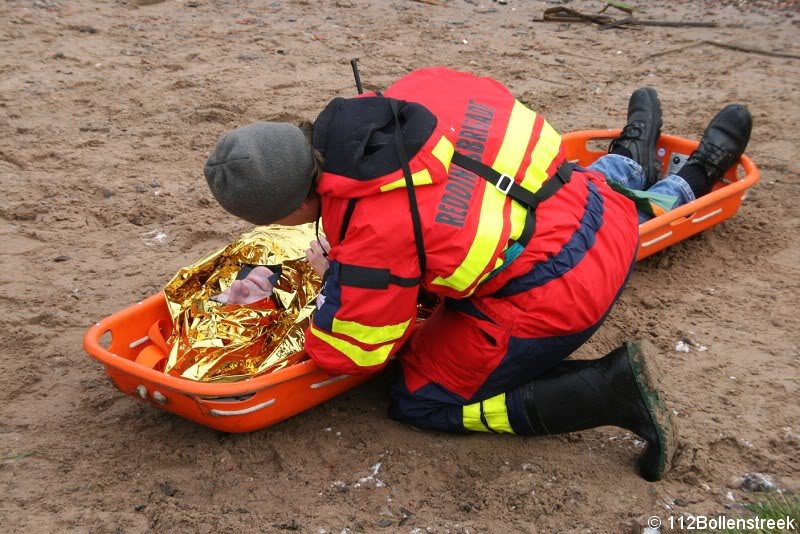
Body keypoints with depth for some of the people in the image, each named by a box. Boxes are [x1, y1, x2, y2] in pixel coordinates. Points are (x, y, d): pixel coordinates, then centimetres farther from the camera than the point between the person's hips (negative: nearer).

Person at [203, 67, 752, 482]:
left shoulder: (371, 234, -27)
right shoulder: (394, 101, -7)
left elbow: (353, 354, -14)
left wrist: (334, 279, 5)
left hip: (555, 294, -9)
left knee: (421, 402, 3)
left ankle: (609, 389, -6)